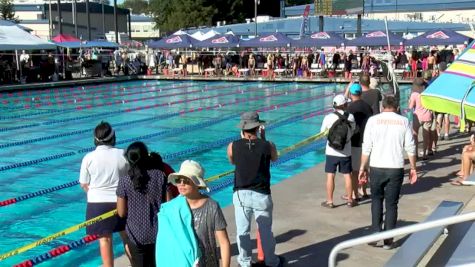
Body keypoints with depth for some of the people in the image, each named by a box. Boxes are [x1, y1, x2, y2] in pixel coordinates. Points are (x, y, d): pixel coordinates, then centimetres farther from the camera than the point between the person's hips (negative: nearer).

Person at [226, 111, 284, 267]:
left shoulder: (233, 146, -8)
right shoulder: (268, 146, -9)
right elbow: (274, 158, 13)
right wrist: (263, 139, 17)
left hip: (241, 194, 0)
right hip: (262, 195, 0)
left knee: (242, 231, 13)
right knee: (265, 231, 14)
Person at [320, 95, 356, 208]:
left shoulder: (328, 117, -10)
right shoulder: (350, 117, -6)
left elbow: (322, 133, 1)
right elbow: (353, 131, 3)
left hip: (332, 152, -2)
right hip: (346, 152, 2)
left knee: (330, 176, 5)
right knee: (347, 175, 12)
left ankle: (329, 201, 9)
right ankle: (350, 200, 23)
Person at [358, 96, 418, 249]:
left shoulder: (373, 120, 1)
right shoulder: (403, 121, 3)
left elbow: (366, 147, -2)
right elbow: (410, 147, 2)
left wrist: (363, 168, 4)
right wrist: (413, 168, 12)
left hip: (377, 167, 0)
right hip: (396, 168, 0)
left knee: (376, 199, 19)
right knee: (391, 204, 9)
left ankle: (376, 232, 10)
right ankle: (388, 240, 13)